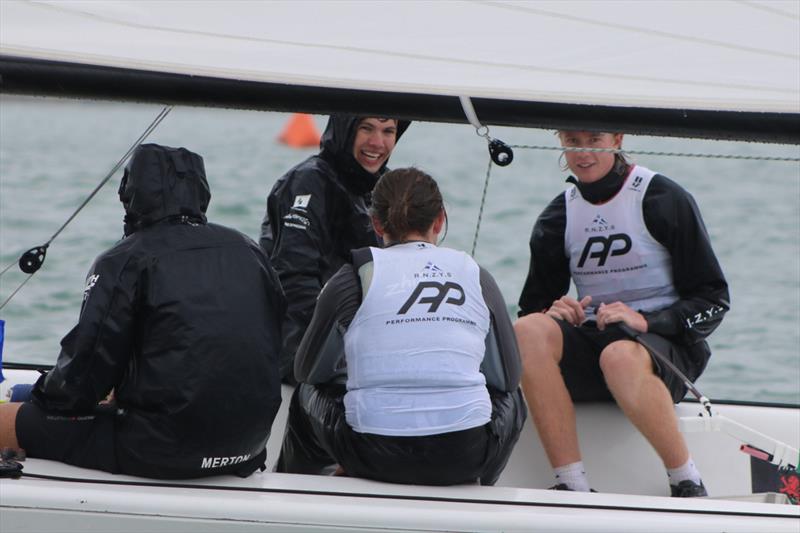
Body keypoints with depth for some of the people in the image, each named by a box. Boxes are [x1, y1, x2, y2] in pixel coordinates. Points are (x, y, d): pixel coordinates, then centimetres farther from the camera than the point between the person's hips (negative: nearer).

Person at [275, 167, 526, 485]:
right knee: (512, 400, 35)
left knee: (308, 396, 31)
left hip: (374, 458, -1)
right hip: (467, 458, 1)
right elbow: (507, 378, 16)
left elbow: (308, 371, 18)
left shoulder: (352, 278, 5)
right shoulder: (476, 276, 10)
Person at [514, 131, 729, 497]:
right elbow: (535, 306, 15)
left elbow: (714, 301, -4)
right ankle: (572, 486, -32)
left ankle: (689, 486, -22)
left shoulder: (664, 199, -3)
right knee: (528, 331, -28)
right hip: (593, 341, 4)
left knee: (620, 356, -40)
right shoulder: (558, 217, 11)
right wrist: (555, 313, -11)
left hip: (666, 347, -4)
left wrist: (645, 321, -20)